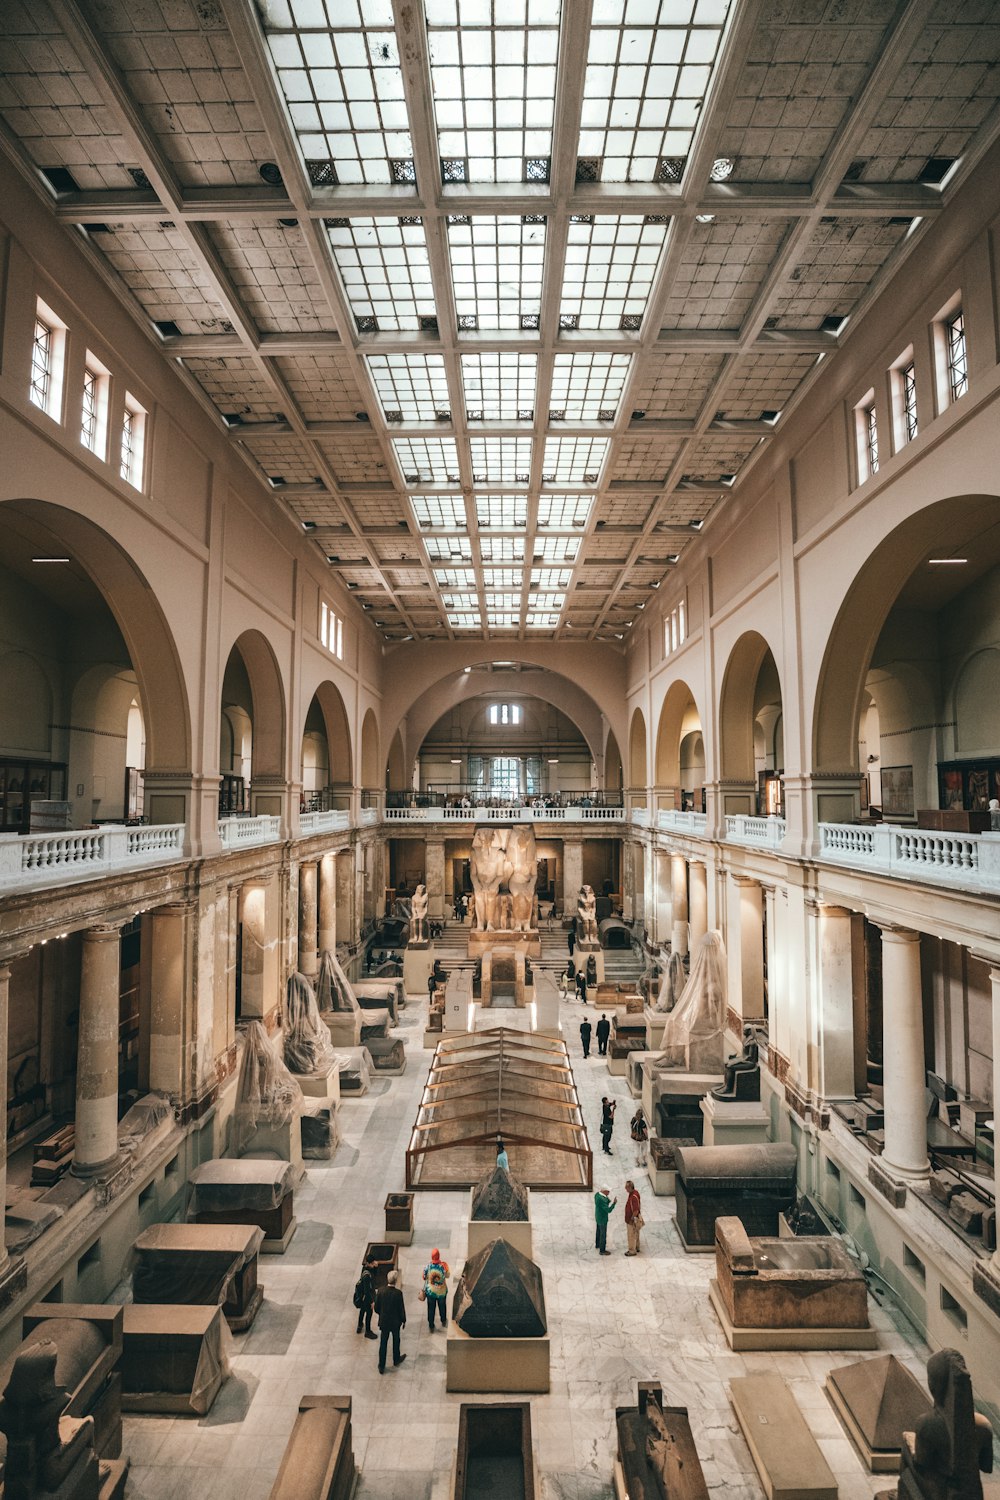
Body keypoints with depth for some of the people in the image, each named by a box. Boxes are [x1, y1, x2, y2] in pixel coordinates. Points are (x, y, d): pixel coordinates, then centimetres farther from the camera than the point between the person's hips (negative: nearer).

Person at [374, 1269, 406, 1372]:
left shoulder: (380, 1290, -17)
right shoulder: (398, 1293, -26)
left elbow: (376, 1307, -5)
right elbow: (401, 1309, -16)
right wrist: (403, 1320, 2)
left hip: (383, 1321, 2)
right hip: (395, 1322, -2)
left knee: (383, 1343, 15)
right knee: (396, 1341, 23)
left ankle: (381, 1366, 22)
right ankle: (396, 1359, 43)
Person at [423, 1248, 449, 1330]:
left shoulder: (427, 1265, -24)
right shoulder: (443, 1265, -27)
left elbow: (424, 1277, -8)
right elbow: (447, 1276, -8)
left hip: (430, 1291, 0)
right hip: (442, 1291, 0)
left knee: (431, 1308, 21)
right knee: (442, 1306, 26)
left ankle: (431, 1326, 33)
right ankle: (443, 1322, 47)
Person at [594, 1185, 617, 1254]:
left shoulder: (597, 1194, -7)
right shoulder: (601, 1200, -37)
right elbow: (608, 1210, -33)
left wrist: (609, 1200, -13)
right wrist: (614, 1203, -27)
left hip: (598, 1217, 9)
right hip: (602, 1219, -9)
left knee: (598, 1231, 27)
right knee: (603, 1235, 9)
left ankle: (598, 1244, 47)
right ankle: (602, 1250, 23)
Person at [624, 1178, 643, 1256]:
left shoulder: (634, 1197, -33)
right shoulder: (634, 1192, -4)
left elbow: (636, 1210, -30)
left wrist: (631, 1219, -19)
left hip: (632, 1219, -9)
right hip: (632, 1217, 9)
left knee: (632, 1235, 7)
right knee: (635, 1234, 24)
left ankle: (632, 1251, 22)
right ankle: (636, 1247, 40)